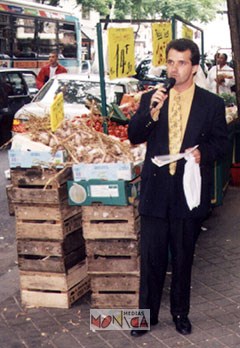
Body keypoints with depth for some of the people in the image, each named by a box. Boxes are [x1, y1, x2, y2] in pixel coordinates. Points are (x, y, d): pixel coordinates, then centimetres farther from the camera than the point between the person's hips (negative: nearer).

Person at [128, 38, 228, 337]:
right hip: (155, 191, 1)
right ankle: (147, 313, 24)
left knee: (183, 258, 14)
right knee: (151, 258, 6)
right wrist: (151, 113, -20)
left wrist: (203, 152, -18)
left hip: (189, 192, 0)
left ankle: (180, 312, 33)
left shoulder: (212, 104, 0)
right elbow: (134, 136, -3)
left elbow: (221, 143, 3)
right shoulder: (150, 98, 4)